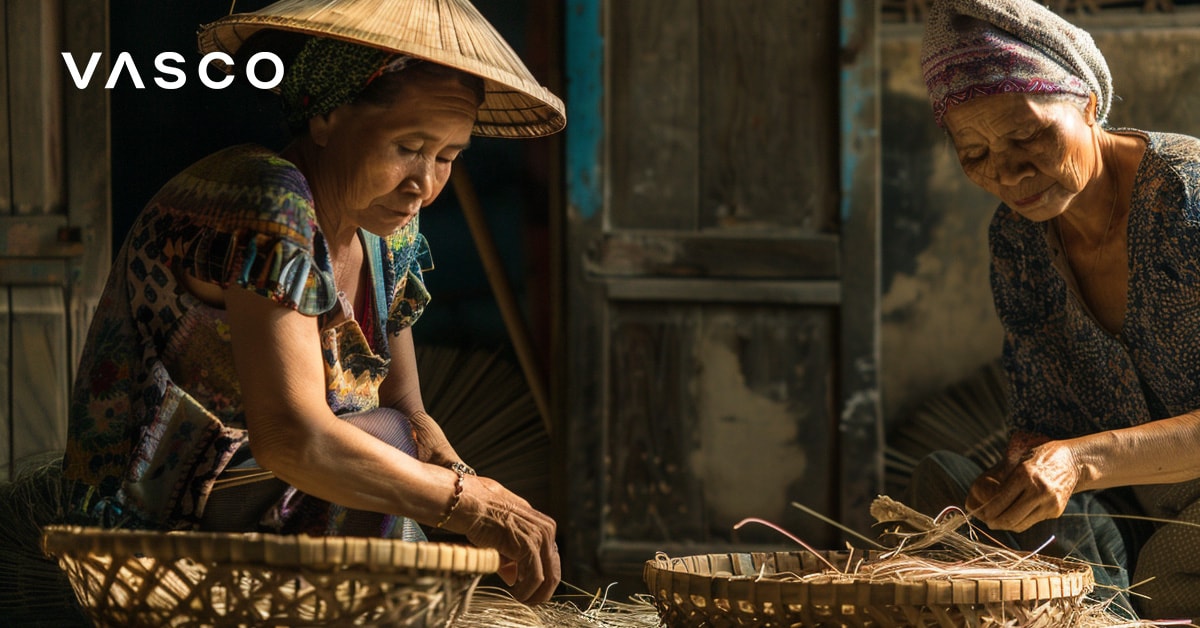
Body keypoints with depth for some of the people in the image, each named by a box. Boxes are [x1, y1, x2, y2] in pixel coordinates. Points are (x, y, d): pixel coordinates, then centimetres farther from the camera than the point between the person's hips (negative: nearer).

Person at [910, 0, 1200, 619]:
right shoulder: (1015, 237, 3)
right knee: (942, 480, -13)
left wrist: (1083, 461, -34)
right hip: (1128, 521, 7)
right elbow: (1038, 417, 7)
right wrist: (1015, 477, -18)